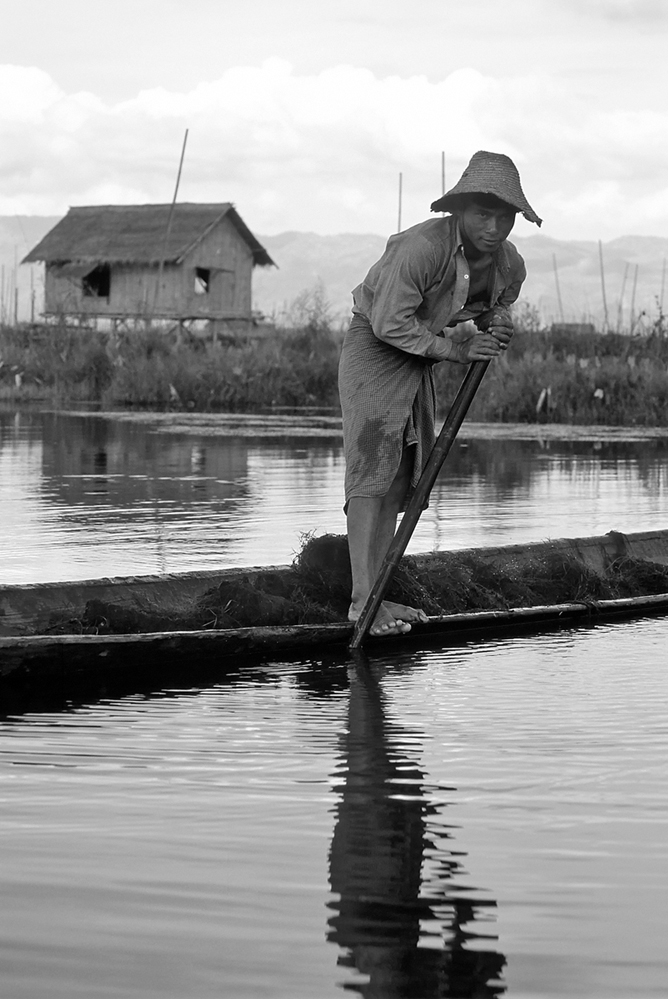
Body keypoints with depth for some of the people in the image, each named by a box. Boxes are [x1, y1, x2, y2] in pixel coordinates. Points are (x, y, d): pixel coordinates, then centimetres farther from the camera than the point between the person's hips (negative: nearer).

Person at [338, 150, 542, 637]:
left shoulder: (510, 264, -6)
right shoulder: (421, 247, -30)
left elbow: (500, 303, 15)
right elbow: (390, 323, -27)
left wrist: (498, 323, -9)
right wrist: (455, 348, -26)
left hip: (420, 360, 8)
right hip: (373, 348, -8)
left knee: (403, 479, 8)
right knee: (373, 471, -14)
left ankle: (376, 594, 13)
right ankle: (362, 599, -16)